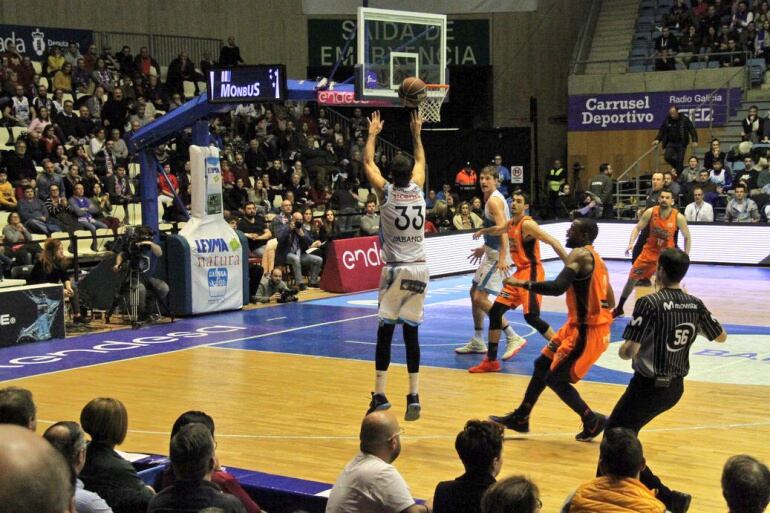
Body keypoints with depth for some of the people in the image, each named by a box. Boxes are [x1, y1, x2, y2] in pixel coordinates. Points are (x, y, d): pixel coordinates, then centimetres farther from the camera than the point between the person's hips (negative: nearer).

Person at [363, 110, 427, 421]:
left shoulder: (386, 193, -6)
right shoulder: (418, 190, 3)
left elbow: (367, 163, 10)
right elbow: (421, 161, 24)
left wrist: (373, 134, 22)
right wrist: (416, 133, 33)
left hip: (396, 270, -3)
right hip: (420, 269, 3)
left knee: (385, 330, 1)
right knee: (411, 332, 6)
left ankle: (380, 395, -3)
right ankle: (413, 397, 4)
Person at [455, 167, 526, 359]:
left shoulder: (494, 200, -16)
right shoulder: (492, 198, 15)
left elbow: (502, 228, -26)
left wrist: (502, 257, -34)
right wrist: (484, 248, 31)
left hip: (497, 256, -11)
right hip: (492, 253, 11)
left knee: (480, 298, -13)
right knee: (474, 293, 17)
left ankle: (513, 338, -12)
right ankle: (477, 342, 25)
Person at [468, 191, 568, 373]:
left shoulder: (527, 224, -15)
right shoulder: (510, 224, 10)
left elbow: (553, 242, -21)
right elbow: (500, 231, 36)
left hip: (532, 273, -9)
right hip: (519, 273, 9)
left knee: (531, 316, -19)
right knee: (495, 310, 5)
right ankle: (491, 361, 12)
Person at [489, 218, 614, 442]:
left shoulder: (580, 254, -15)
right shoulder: (594, 257, 15)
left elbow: (558, 287, -31)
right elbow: (610, 302, 17)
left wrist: (522, 283, -23)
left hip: (587, 330, -10)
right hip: (581, 325, 10)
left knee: (555, 378, -2)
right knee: (543, 365, 17)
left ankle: (592, 420, 8)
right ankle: (520, 417, 27)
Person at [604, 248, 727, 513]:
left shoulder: (650, 303, -19)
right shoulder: (695, 305, -1)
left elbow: (629, 352, -23)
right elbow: (721, 336, 15)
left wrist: (623, 350, -1)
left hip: (649, 386, -7)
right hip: (675, 387, 7)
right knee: (625, 432, 26)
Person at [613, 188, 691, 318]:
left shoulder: (678, 217, -19)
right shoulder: (650, 212, -15)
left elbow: (687, 237, -6)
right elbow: (637, 228, -5)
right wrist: (631, 243, -20)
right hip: (649, 251, 2)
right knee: (632, 279, 8)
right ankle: (619, 309, 25)